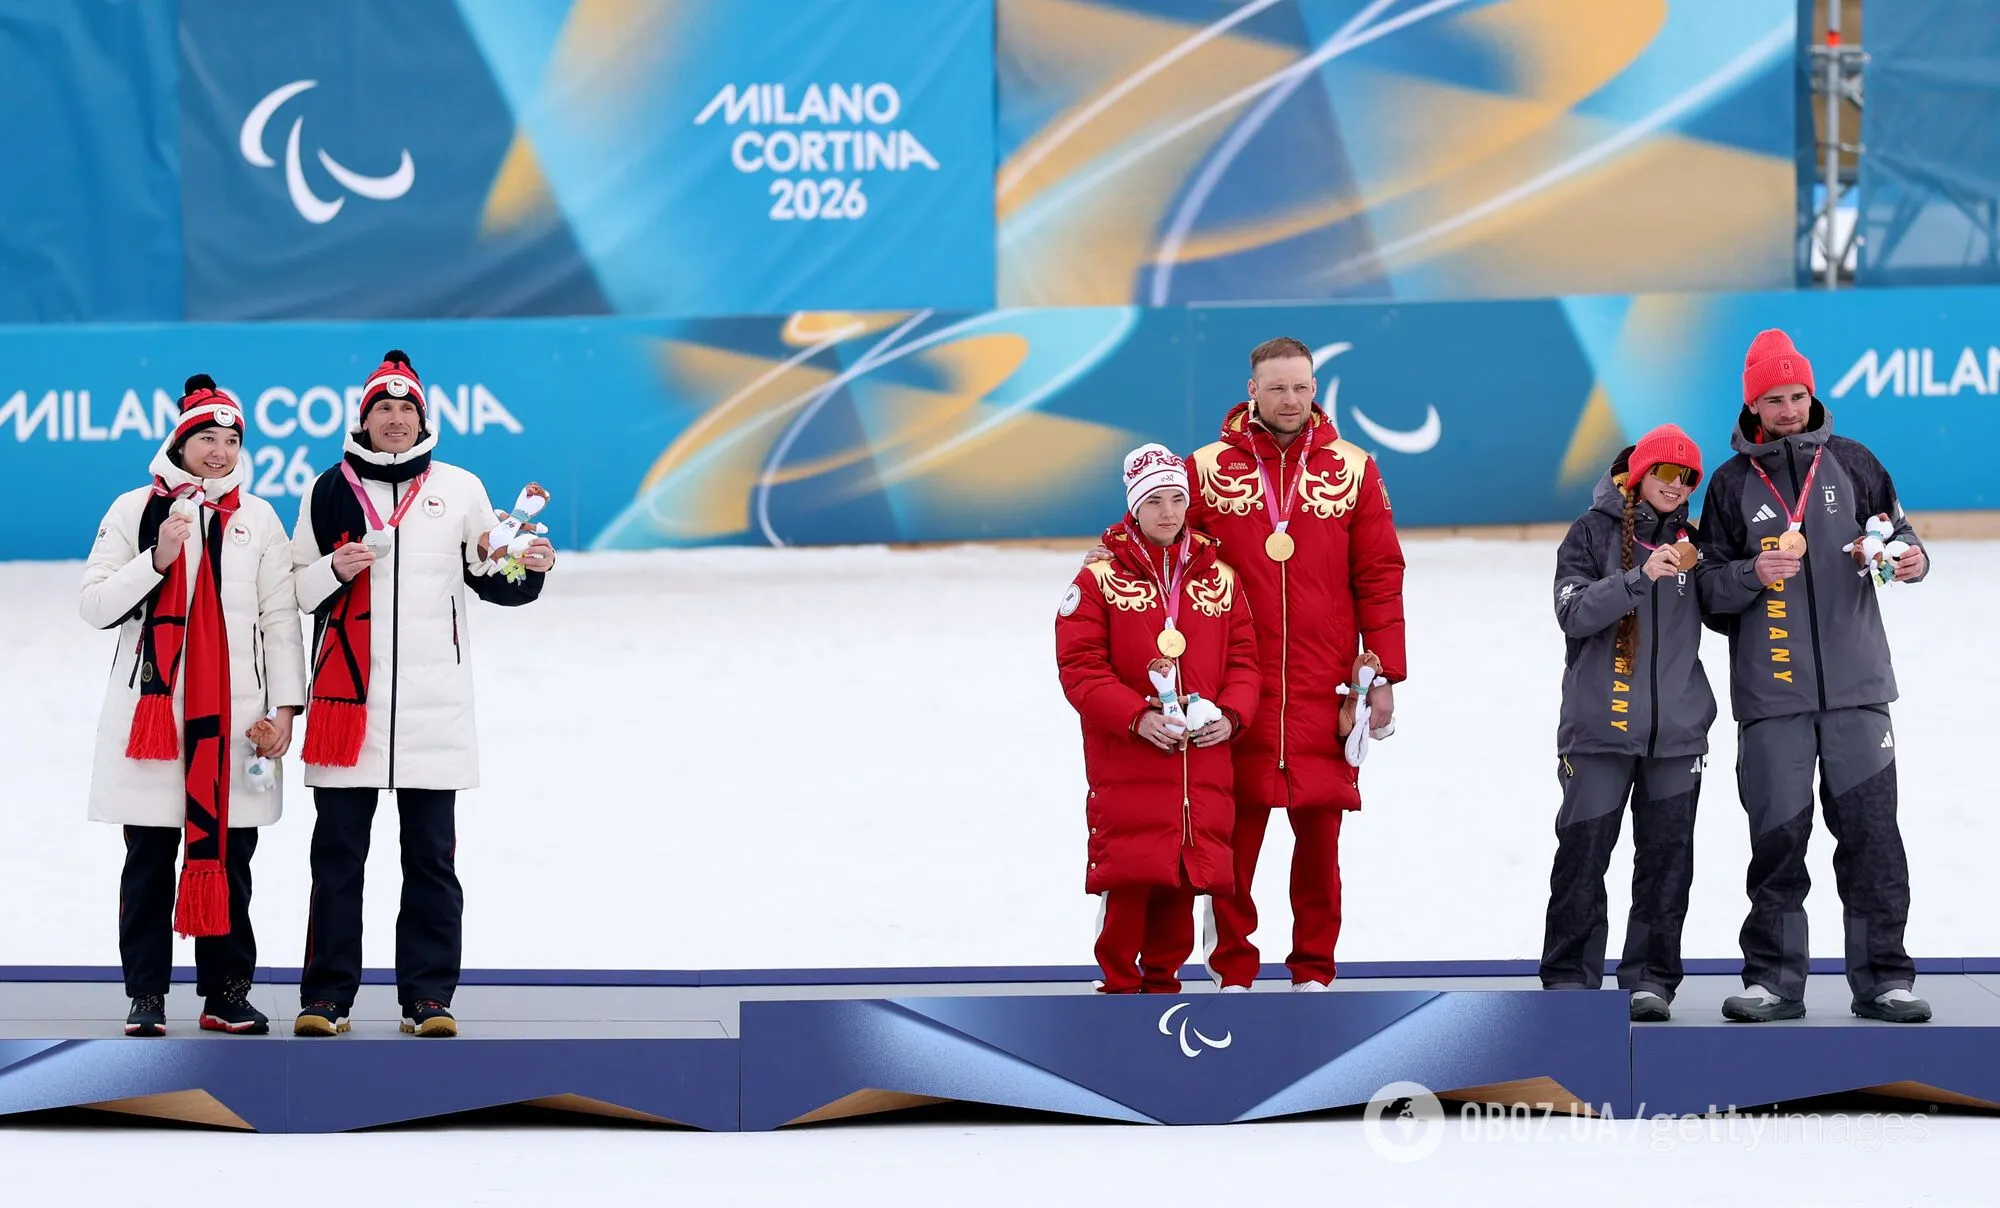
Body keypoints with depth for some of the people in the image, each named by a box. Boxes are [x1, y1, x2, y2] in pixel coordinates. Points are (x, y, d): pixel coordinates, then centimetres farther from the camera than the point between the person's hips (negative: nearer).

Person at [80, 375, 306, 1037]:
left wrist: (284, 707, -1)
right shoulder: (135, 510, 4)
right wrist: (158, 560, -16)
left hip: (233, 717, 1)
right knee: (149, 859, 2)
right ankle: (147, 995, 7)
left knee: (227, 856, 4)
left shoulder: (258, 519, 8)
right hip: (150, 709, -1)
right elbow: (96, 604, -3)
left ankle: (227, 992, 10)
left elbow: (280, 618, 7)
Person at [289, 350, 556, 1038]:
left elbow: (489, 580, 14)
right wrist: (335, 569, -10)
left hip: (434, 705, 0)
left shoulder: (459, 490, 9)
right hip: (347, 696, 0)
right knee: (337, 854, 1)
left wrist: (528, 570, -6)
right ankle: (327, 997, 5)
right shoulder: (332, 491, 8)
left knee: (431, 858, 2)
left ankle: (428, 998, 6)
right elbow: (295, 590, 10)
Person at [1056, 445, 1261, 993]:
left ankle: (1162, 978, 20)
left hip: (1202, 759, 3)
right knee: (1128, 875, -9)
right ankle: (1119, 984, 3)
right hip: (1125, 763, -3)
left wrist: (1229, 715, -7)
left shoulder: (1219, 578, 11)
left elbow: (1243, 659, 12)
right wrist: (1136, 717, -18)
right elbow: (1079, 668, -6)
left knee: (1185, 875, 5)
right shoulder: (1100, 579, 0)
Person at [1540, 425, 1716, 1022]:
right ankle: (1570, 977, 6)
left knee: (1667, 855, 1)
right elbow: (1574, 612, -11)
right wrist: (1640, 577, -23)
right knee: (1583, 851, -3)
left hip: (1677, 726, 3)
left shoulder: (1692, 537, 11)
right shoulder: (1593, 532, 0)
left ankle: (1650, 978, 7)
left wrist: (1705, 568, -5)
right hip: (1600, 721, -3)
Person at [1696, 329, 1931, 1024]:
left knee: (1870, 830, -2)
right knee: (1778, 834, -2)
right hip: (1771, 692, 0)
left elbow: (1896, 530, 13)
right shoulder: (1732, 484, 8)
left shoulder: (1850, 464, 10)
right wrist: (1754, 573, -14)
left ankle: (1882, 977, 3)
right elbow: (1709, 589, 6)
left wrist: (1911, 557, -9)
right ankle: (1774, 978, 6)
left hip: (1856, 686, 1)